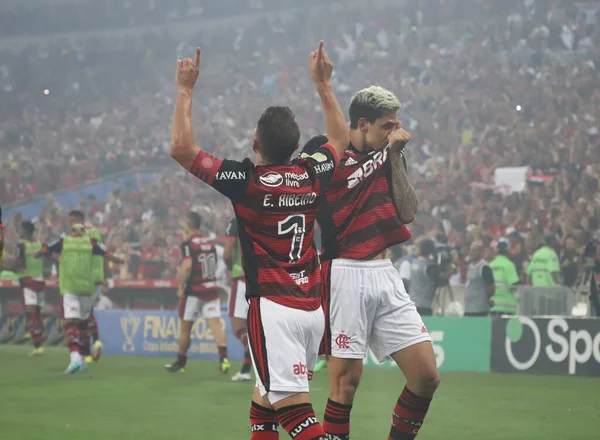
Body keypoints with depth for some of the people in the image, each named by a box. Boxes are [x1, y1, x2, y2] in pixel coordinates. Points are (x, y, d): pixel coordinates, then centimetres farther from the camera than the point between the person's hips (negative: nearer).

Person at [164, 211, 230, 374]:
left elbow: (187, 267, -24)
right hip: (212, 288, 5)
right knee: (215, 323, -4)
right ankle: (223, 358, -21)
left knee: (185, 327, 8)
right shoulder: (211, 243, 10)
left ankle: (180, 363, 19)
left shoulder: (188, 244, -11)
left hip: (194, 290, -5)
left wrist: (181, 287, -13)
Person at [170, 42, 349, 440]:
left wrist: (186, 90, 1)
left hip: (273, 308, -7)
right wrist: (323, 83, 33)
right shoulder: (313, 175, 6)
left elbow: (182, 148, -8)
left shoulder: (245, 180, -9)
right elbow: (341, 139, 27)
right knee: (264, 398, 20)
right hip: (313, 307, 7)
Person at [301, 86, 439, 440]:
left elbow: (408, 212, 6)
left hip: (385, 276, 6)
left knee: (426, 376, 0)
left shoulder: (390, 157, 15)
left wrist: (395, 156, 1)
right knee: (346, 383, -6)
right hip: (345, 275, -6)